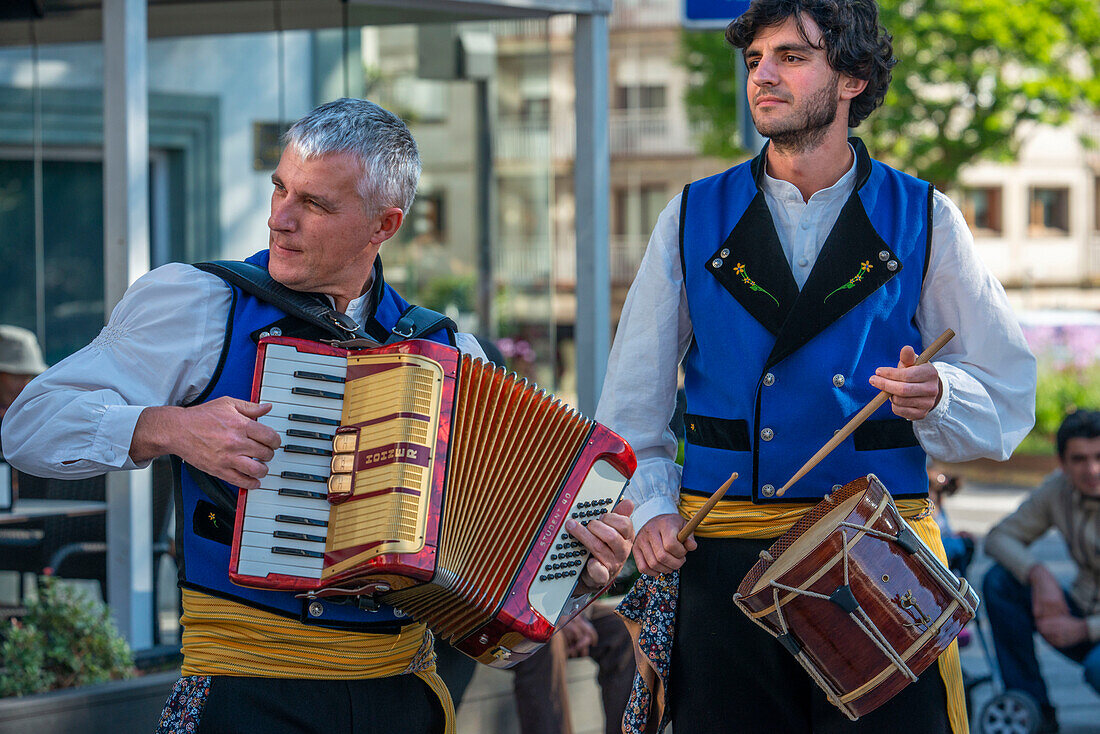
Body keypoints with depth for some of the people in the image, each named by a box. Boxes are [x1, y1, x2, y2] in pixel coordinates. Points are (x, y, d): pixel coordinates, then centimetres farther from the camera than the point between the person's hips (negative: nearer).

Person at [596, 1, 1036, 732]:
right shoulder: (694, 219, 8)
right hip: (725, 558, 1)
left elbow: (1009, 393, 4)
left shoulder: (923, 220, 5)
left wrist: (936, 395, -16)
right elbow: (632, 400, 12)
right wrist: (649, 505, -2)